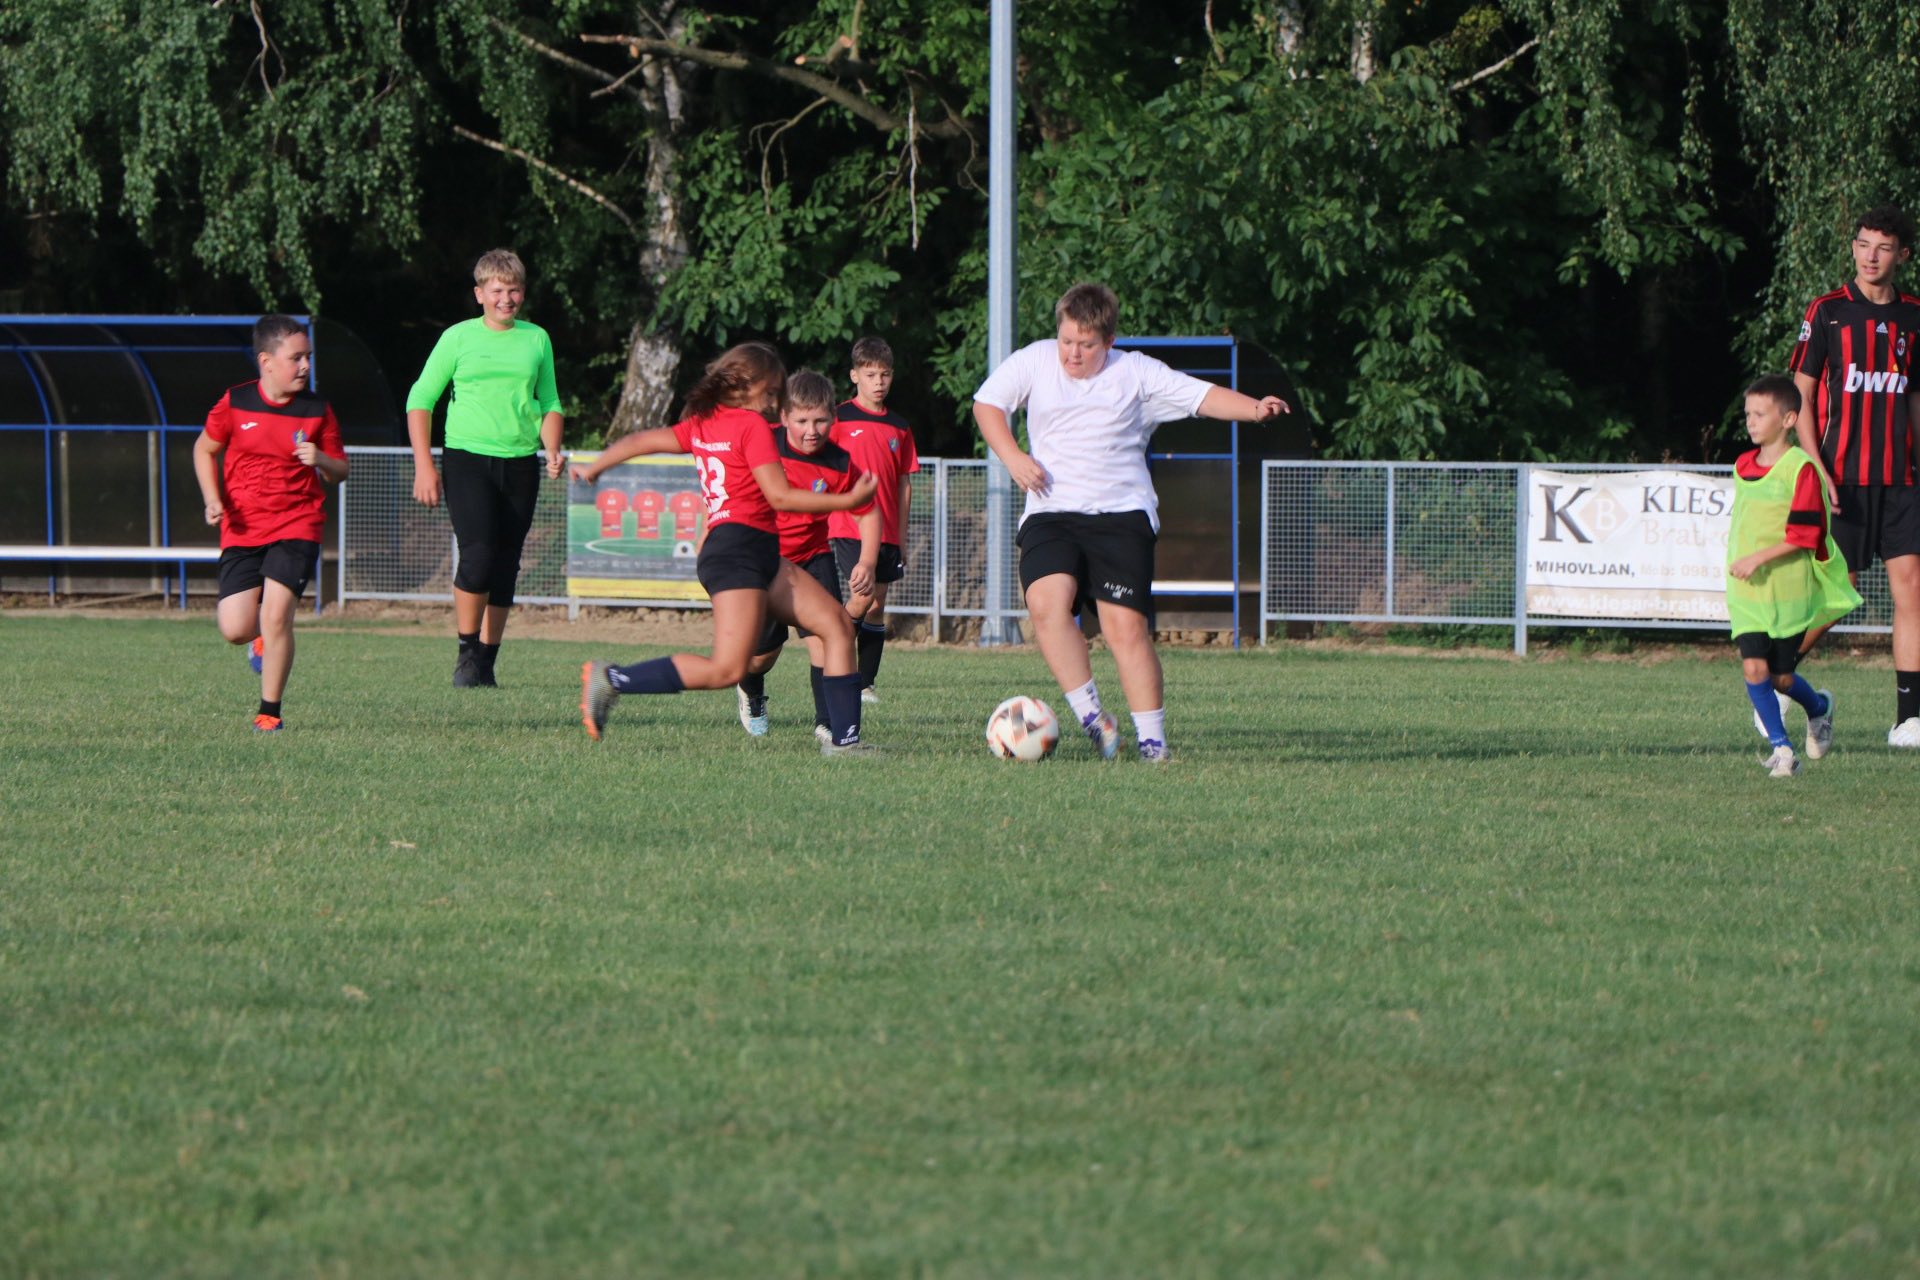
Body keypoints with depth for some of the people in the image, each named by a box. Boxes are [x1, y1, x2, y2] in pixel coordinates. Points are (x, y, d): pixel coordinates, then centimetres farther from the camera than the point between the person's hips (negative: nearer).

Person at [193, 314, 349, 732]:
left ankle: (270, 711, -1)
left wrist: (322, 460, -15)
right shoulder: (236, 403, -1)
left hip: (296, 527, -1)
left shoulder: (316, 411, 0)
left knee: (276, 614, -17)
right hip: (242, 529, 1)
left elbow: (340, 471, 8)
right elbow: (205, 449, 13)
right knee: (235, 629, -7)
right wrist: (213, 499, -1)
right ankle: (260, 638, 33)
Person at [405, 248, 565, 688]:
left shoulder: (536, 339, 12)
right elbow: (421, 399, 5)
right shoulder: (459, 338, 2)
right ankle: (466, 654, -6)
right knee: (478, 553, -18)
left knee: (506, 567, 3)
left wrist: (552, 450, 1)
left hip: (520, 465, 4)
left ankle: (486, 661, 11)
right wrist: (423, 466, -3)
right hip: (467, 458, -4)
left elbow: (549, 403, 19)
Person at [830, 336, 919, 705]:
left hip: (886, 532, 5)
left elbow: (904, 486, 15)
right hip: (849, 527, -5)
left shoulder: (899, 428, 12)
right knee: (863, 596, -18)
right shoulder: (840, 419, -1)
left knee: (877, 607, 4)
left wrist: (902, 540, 13)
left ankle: (864, 683, 10)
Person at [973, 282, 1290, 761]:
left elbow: (1201, 397, 0)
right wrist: (1012, 456, -3)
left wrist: (1253, 409, -17)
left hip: (1122, 513, -1)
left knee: (1127, 628, -10)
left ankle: (1152, 740, -2)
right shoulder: (1034, 362, 9)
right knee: (1047, 602, -24)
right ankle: (1092, 718, -16)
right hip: (1051, 514, 1)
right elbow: (987, 403, 13)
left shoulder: (1135, 372, 5)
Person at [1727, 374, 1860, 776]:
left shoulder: (1801, 469, -13)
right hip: (1746, 592, 5)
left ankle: (1819, 707, 38)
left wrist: (1759, 558, -24)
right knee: (1754, 668, -10)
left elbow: (1803, 536, -17)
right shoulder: (1744, 467, 8)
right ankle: (1780, 747, 0)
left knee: (1781, 676, 6)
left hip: (1789, 590, -5)